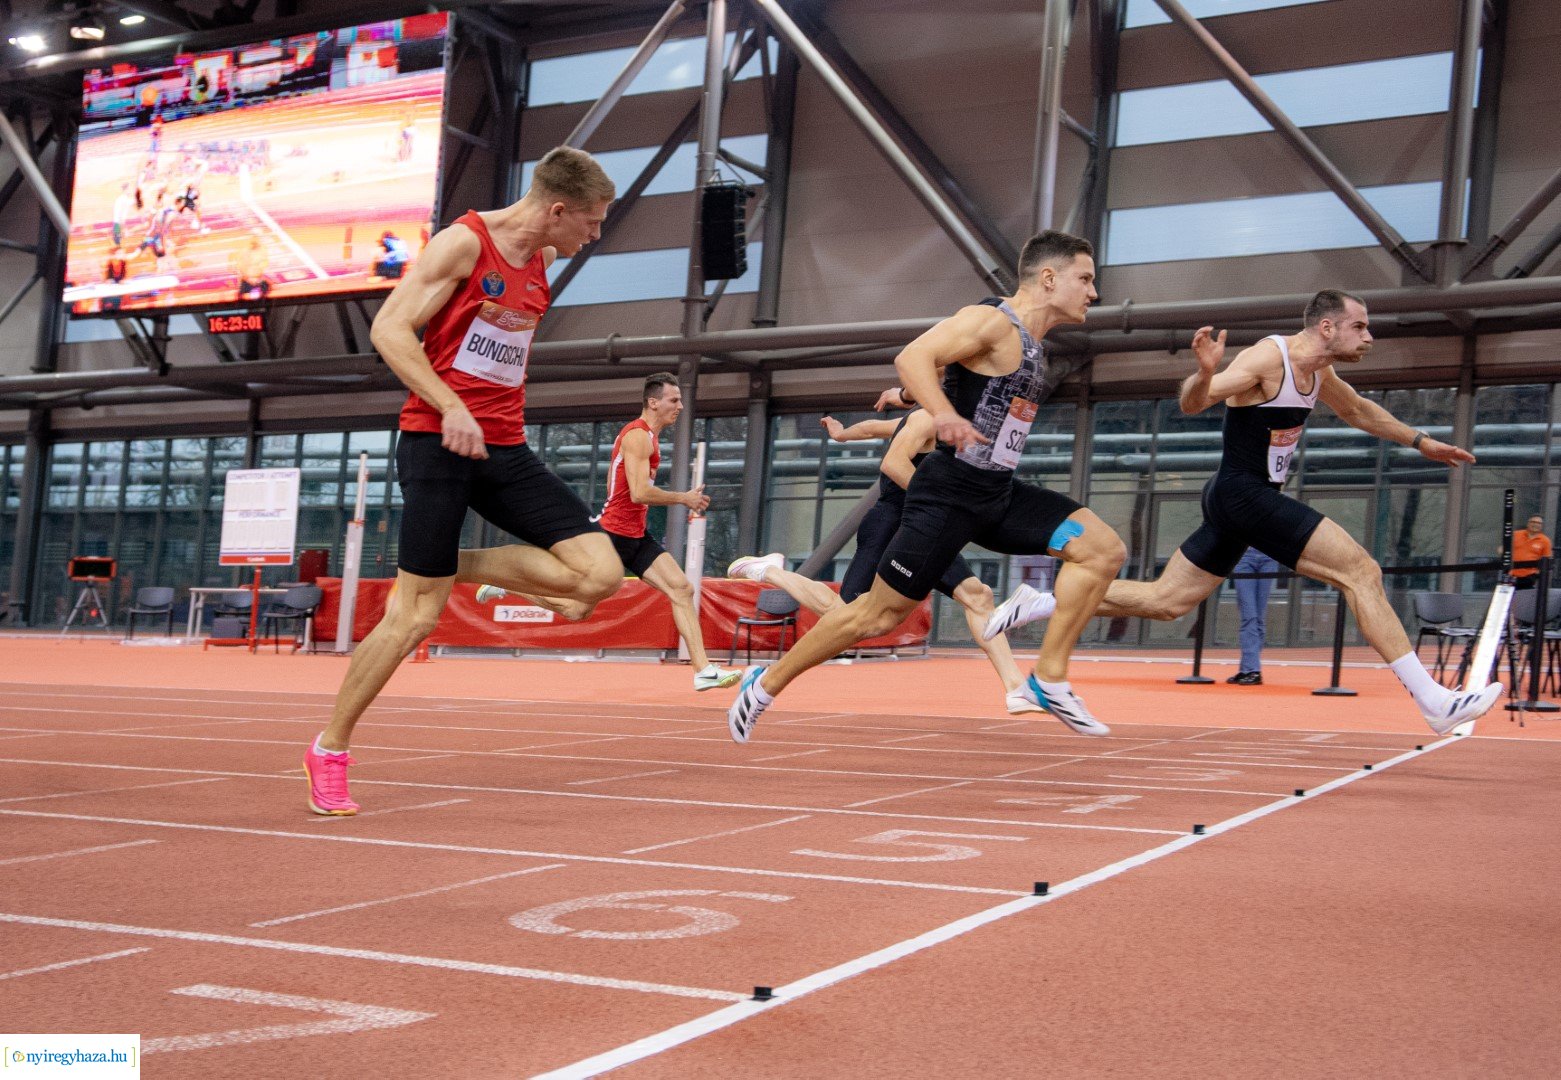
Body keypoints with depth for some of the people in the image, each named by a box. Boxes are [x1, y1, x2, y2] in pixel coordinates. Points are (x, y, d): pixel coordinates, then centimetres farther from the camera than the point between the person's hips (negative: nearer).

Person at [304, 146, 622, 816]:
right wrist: (451, 407, -26)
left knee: (600, 574, -9)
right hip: (437, 443, -7)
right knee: (416, 616, -4)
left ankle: (455, 567, 9)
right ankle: (328, 753, 13)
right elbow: (388, 329, -17)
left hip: (505, 448, 7)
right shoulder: (464, 241, -11)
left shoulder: (542, 258, 11)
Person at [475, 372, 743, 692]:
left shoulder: (646, 436, 17)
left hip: (634, 536, 9)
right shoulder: (638, 435, -15)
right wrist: (683, 498, -15)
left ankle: (704, 670, -9)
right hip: (612, 533, -9)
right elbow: (639, 493, -25)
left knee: (682, 589, -5)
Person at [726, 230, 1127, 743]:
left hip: (998, 493, 8)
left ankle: (1049, 680, -3)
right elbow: (911, 357, -28)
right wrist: (945, 415, -42)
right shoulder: (992, 320, -14)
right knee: (879, 614, -1)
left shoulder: (1032, 342, 14)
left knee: (1103, 549, -7)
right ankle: (766, 685, 16)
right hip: (949, 492, -8)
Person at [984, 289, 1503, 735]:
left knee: (1164, 602, 12)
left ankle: (1037, 605, 14)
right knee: (1361, 571, -13)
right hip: (1246, 494, -10)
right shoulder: (1268, 358, -15)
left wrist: (1421, 441, 36)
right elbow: (1192, 404, -24)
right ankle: (1433, 700, -11)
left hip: (1247, 500, 10)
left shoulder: (1318, 371, 12)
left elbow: (1359, 411, 32)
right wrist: (1205, 371, -46)